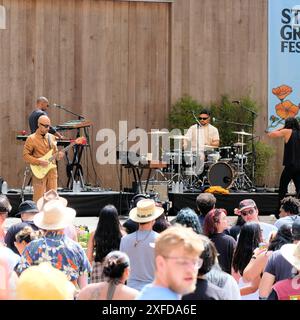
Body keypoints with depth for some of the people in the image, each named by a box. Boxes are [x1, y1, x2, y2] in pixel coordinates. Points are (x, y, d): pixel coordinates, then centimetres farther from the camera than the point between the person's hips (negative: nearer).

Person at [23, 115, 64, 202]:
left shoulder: (51, 137, 12)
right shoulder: (31, 139, -5)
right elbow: (26, 156, -8)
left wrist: (58, 155, -3)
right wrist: (39, 161, -18)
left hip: (52, 171, 5)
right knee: (38, 199, -5)